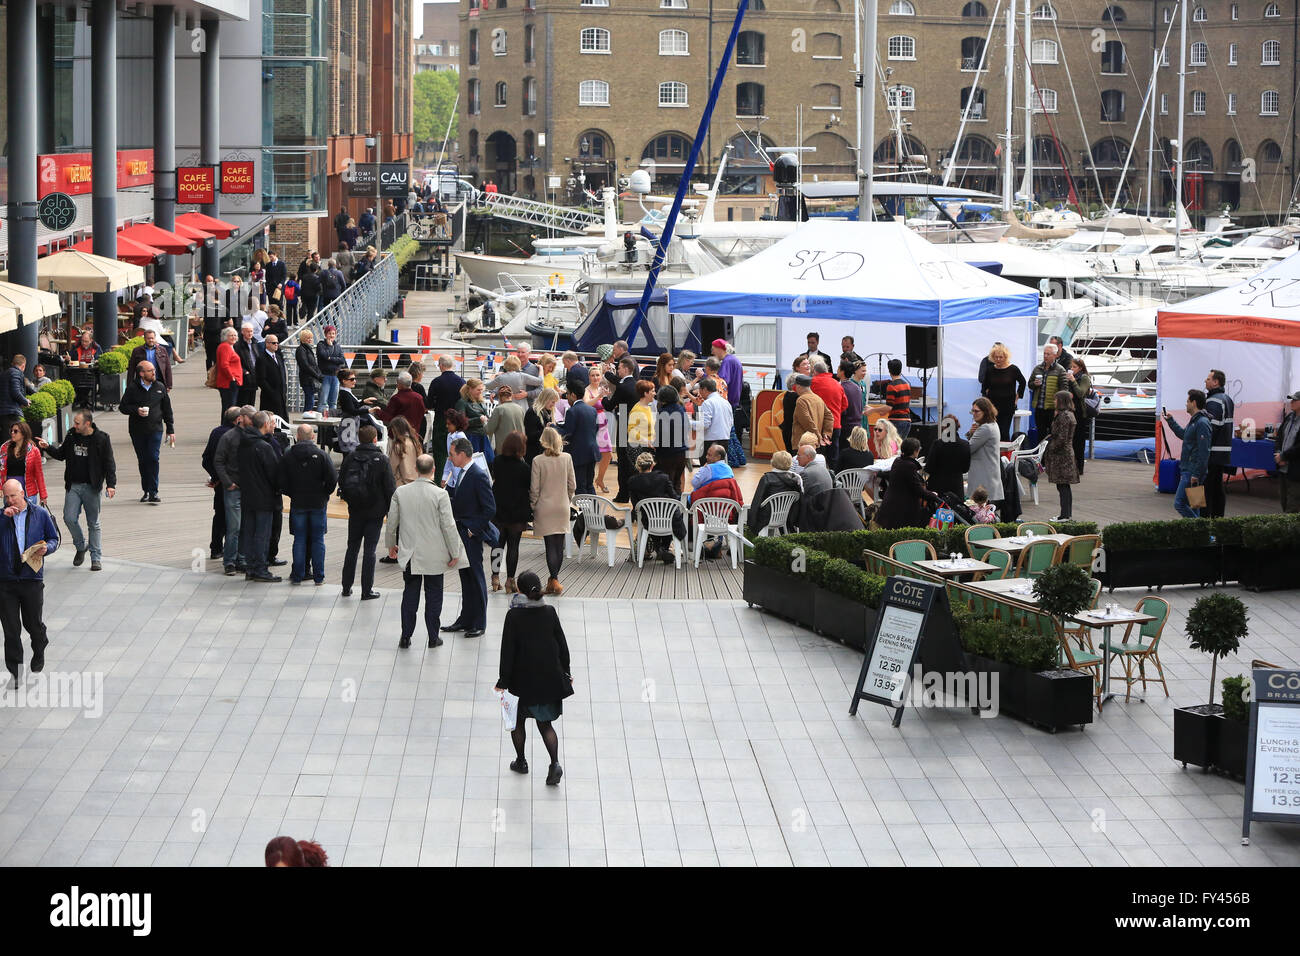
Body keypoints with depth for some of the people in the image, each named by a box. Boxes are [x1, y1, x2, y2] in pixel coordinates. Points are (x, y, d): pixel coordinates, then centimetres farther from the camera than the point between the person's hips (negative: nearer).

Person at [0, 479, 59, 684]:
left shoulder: (40, 514, 5)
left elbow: (54, 539, 11)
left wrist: (46, 549, -10)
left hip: (32, 580, 0)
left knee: (33, 623, 9)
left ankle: (39, 652, 41)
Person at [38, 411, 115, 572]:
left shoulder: (101, 439, -6)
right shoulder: (72, 437, 6)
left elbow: (109, 463, -4)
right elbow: (61, 454, 21)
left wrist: (111, 484, -12)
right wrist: (48, 447, 4)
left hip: (91, 487, -4)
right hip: (73, 486, 4)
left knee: (93, 523, 3)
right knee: (69, 518, -7)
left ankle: (96, 557, 12)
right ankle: (80, 547, 18)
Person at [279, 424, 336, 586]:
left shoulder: (288, 456, -3)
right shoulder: (321, 455, -8)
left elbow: (282, 482, -2)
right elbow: (333, 479, -11)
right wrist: (325, 494, 7)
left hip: (297, 504, 1)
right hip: (318, 503, -1)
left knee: (299, 540, 8)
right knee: (317, 539, 6)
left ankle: (298, 575, 7)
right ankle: (318, 577, 6)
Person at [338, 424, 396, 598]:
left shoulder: (350, 459, -3)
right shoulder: (381, 460, -12)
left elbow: (341, 483, 4)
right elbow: (390, 487, -10)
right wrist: (391, 510, 0)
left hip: (355, 511, 3)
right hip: (375, 511, -3)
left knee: (352, 548, 14)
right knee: (370, 549, 2)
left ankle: (347, 587, 17)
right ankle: (367, 590, 2)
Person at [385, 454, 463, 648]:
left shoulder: (401, 492, -5)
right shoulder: (440, 495, -16)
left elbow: (392, 522, 3)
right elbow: (449, 526, -13)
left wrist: (391, 545, 20)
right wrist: (455, 553, -2)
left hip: (409, 554, 3)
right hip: (434, 556, -3)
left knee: (410, 594, 12)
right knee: (434, 595, 9)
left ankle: (405, 637, 13)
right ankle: (433, 637, 14)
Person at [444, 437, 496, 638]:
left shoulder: (478, 476, -18)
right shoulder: (464, 473, 10)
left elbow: (490, 509, -19)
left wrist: (473, 529, -15)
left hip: (471, 536, -9)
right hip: (461, 535, 9)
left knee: (476, 578, 0)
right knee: (466, 578, 15)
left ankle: (479, 624, 7)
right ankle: (465, 620, 23)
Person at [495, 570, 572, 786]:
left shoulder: (514, 616, -14)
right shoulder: (549, 613, -3)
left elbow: (508, 650, -13)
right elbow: (562, 645, 4)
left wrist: (504, 681, -7)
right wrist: (565, 672, 16)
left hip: (522, 678, -3)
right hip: (550, 677, 3)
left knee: (518, 720, 19)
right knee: (545, 723, 10)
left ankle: (521, 761, 30)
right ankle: (555, 763, -8)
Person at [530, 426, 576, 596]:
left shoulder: (538, 461, -13)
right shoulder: (567, 458, -4)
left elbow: (534, 488, -9)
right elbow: (572, 485, 2)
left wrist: (533, 506, 5)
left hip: (545, 508, -3)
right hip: (562, 508, 3)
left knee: (550, 545, -1)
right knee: (559, 545, 10)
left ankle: (554, 580, -9)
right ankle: (553, 580, 16)